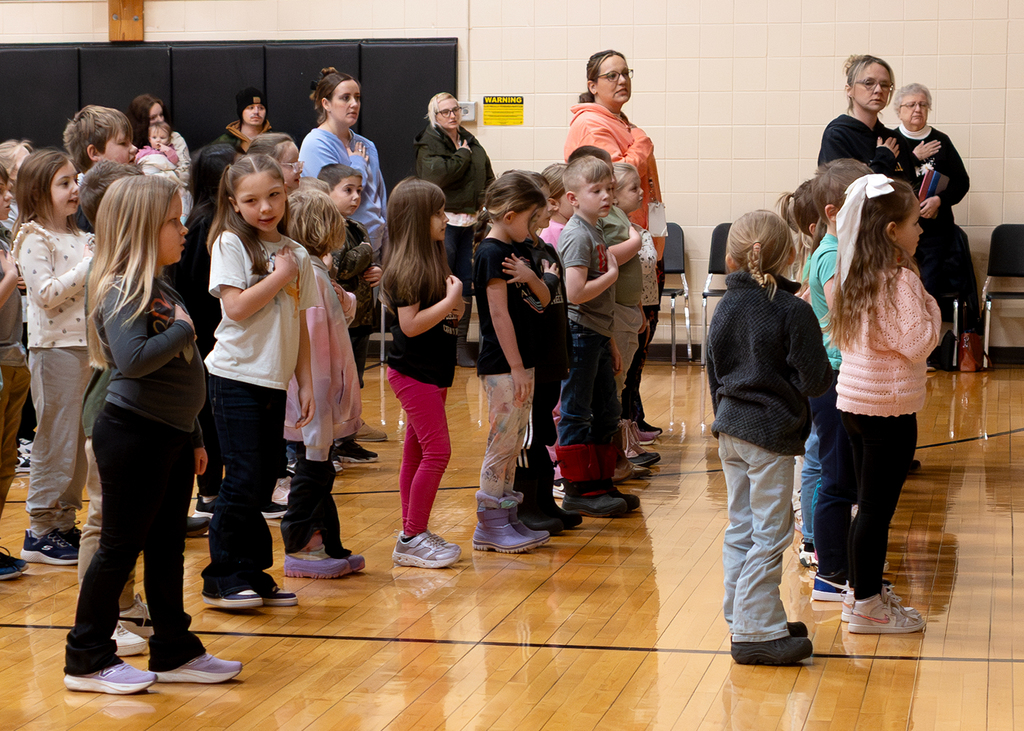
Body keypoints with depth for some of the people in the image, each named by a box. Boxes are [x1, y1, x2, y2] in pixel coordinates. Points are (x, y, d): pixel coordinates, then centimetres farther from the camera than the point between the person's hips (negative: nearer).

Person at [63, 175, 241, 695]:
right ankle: (87, 659, 8)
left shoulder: (163, 290, 13)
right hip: (133, 434, -9)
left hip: (170, 437, 9)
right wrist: (182, 328, -18)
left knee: (167, 546, 14)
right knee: (121, 546, -2)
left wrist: (193, 437, 21)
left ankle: (174, 651, 23)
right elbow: (133, 359, -30)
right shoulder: (123, 290, -15)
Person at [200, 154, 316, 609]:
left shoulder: (296, 254, 11)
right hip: (237, 377, -6)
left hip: (275, 382, 6)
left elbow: (299, 326, 14)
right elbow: (236, 307, -17)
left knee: (263, 484, 9)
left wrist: (306, 383, 9)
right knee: (243, 481, -7)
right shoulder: (230, 244, -6)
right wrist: (279, 277, -10)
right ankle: (222, 579, 3)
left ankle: (253, 574, 17)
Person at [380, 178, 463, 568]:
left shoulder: (432, 261, 11)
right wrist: (450, 301, -19)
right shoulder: (406, 267, -17)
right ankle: (412, 539, -5)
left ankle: (413, 533, 19)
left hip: (433, 371, 9)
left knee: (417, 452, 13)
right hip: (413, 372, -9)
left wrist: (454, 309, -1)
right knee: (437, 451, -10)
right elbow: (410, 324, -23)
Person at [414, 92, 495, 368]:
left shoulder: (472, 143, 16)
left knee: (467, 283, 6)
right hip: (444, 221, -6)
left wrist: (483, 203, 6)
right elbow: (436, 174, -21)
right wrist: (463, 156, -10)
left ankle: (461, 343, 13)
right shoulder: (428, 143, -4)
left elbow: (487, 177, 21)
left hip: (471, 221, 6)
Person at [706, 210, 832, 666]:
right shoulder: (793, 311, -14)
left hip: (730, 431, 7)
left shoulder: (724, 309, 6)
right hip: (771, 435, -7)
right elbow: (814, 380, -15)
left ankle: (744, 619, 21)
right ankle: (755, 633, -3)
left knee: (741, 529, 14)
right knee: (771, 534, -3)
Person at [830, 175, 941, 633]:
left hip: (852, 399, 8)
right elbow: (918, 343, -20)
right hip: (888, 406, -8)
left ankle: (862, 590, 27)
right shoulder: (900, 280, -18)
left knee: (868, 503, 18)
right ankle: (868, 606, 5)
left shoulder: (855, 275, 8)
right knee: (878, 507, -1)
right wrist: (931, 307, -6)